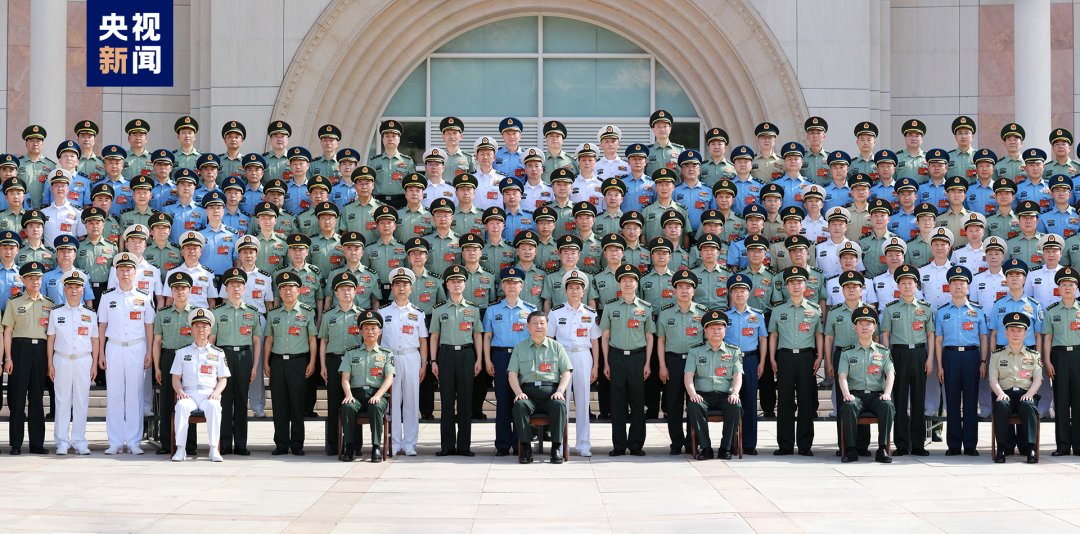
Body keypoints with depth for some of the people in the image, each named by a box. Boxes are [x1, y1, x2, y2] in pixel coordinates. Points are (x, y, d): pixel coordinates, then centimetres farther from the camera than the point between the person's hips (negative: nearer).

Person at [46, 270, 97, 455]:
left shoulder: (90, 314, 8)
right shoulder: (56, 313, 6)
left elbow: (95, 341, 11)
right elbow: (50, 339, 7)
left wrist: (94, 364, 5)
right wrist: (50, 365, 2)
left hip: (84, 361, 1)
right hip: (62, 360, -1)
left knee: (81, 402, 1)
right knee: (62, 401, 0)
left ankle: (79, 441, 7)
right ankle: (62, 442, 6)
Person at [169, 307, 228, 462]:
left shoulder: (218, 353, 17)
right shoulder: (182, 352, 18)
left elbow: (223, 378, 14)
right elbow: (176, 378, 15)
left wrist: (216, 392, -7)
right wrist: (180, 391, -7)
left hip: (209, 395, 0)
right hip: (188, 394, 1)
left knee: (213, 406, -36)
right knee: (181, 406, -35)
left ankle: (214, 449, -35)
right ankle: (180, 449, -33)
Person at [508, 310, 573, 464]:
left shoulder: (556, 346, 17)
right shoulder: (520, 347, 18)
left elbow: (566, 372, 11)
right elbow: (512, 373, 11)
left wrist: (560, 391, -7)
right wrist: (519, 392, -8)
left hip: (550, 393, 0)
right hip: (528, 392, 0)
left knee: (559, 404, -34)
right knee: (519, 405, -33)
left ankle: (556, 448, -28)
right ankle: (526, 448, -28)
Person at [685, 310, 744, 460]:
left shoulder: (733, 351, 14)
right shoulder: (696, 351, 12)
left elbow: (737, 375, 5)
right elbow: (688, 375, 4)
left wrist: (735, 393, -15)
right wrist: (692, 393, -15)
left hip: (725, 395, 0)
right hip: (703, 395, 0)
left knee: (736, 407, -33)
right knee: (693, 407, -34)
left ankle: (725, 447, -19)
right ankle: (706, 448, -24)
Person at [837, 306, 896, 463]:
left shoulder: (883, 351, 16)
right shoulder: (847, 352, 14)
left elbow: (890, 374, 4)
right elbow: (842, 376, 2)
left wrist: (887, 393, -16)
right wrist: (846, 394, -19)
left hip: (877, 395, 0)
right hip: (856, 395, 0)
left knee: (887, 406, -34)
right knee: (848, 407, -35)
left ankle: (882, 449, -28)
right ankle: (852, 450, -28)